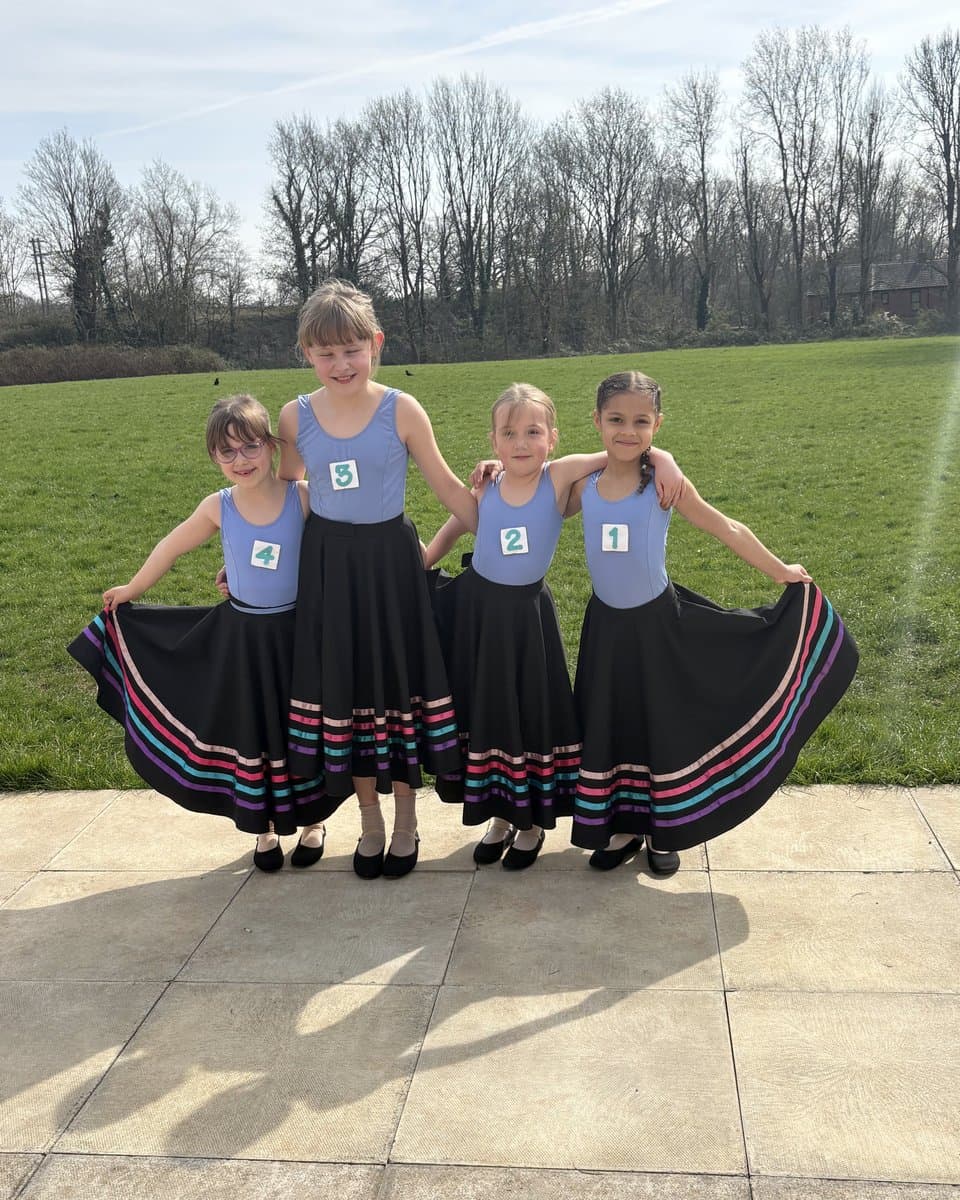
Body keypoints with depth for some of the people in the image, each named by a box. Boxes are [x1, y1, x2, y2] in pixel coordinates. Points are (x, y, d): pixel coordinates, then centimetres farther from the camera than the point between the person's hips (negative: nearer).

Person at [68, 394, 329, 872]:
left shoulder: (305, 497, -15)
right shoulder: (218, 508, -7)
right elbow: (170, 548, 8)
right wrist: (130, 591, 18)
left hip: (299, 632, -1)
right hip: (241, 636, 2)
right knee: (250, 733, 12)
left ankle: (312, 822, 34)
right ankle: (265, 829, 31)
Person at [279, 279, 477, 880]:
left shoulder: (401, 410, -9)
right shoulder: (297, 416, -2)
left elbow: (447, 488, -1)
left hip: (390, 564, -2)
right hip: (329, 566, 2)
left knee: (399, 683, 7)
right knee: (342, 689, 10)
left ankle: (406, 823, 27)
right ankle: (370, 823, 29)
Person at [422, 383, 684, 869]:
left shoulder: (560, 476, -13)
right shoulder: (485, 489, -6)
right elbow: (454, 527, 13)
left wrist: (666, 463, -31)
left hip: (527, 611, -2)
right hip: (478, 607, 2)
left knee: (532, 710, 8)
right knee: (485, 712, 12)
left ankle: (533, 823, 27)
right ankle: (500, 816, 31)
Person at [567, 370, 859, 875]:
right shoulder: (584, 487, -6)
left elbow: (726, 529, -5)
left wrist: (779, 572, 0)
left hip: (658, 622, -2)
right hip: (606, 624, 3)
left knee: (664, 723, 9)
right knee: (609, 726, 11)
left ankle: (664, 831, 28)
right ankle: (623, 827, 29)